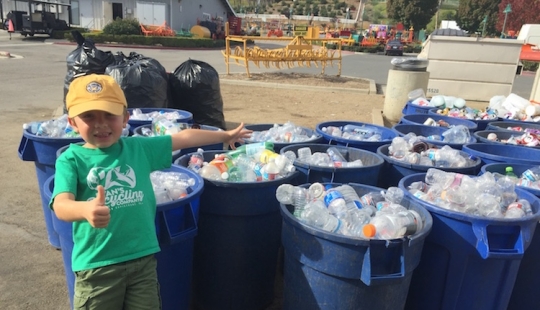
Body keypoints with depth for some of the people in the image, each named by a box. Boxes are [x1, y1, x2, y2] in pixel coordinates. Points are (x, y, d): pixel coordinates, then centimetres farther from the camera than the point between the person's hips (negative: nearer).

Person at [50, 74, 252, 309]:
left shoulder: (139, 148, 1)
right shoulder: (71, 159, -8)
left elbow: (184, 138, 8)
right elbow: (61, 205, -23)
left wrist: (225, 135, 16)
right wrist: (86, 209, -46)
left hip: (143, 258, 3)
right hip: (96, 266, -2)